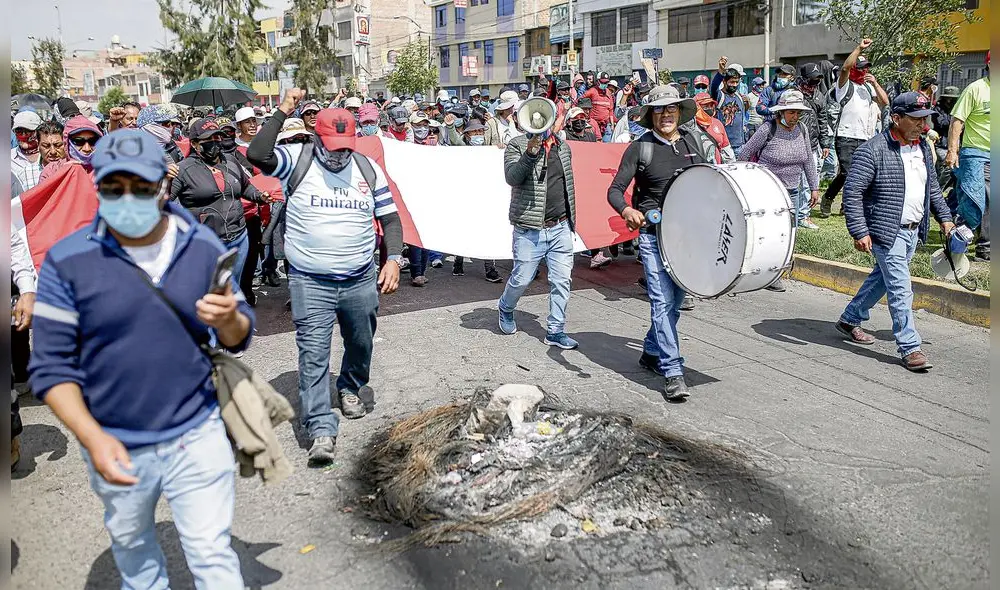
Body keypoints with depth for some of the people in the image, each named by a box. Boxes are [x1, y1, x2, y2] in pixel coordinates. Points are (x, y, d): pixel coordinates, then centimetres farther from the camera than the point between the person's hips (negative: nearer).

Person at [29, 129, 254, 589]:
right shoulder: (67, 260, -11)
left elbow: (238, 338, 1)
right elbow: (51, 367, -7)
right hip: (116, 445, 1)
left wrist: (229, 319, -23)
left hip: (196, 436, 0)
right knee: (132, 549, 23)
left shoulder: (203, 247, -6)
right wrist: (92, 438, -19)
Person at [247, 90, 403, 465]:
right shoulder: (297, 160, -4)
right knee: (313, 355, -6)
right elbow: (257, 155, -23)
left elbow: (389, 218, 7)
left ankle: (351, 388, 48)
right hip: (310, 282, -3)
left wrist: (393, 258, -6)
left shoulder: (368, 168, 4)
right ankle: (322, 429, -1)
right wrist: (284, 111, -18)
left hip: (361, 280, 4)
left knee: (361, 343, 20)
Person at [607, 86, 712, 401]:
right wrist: (626, 210, -28)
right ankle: (673, 372, -9)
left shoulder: (697, 143, 9)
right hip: (653, 235, -4)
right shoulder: (640, 148, -2)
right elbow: (615, 189, -7)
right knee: (662, 300, -11)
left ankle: (651, 353, 33)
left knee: (675, 300, 13)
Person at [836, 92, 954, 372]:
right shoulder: (873, 150, -14)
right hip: (887, 231, -8)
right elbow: (852, 191, -17)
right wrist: (859, 231, -22)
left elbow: (932, 187, 24)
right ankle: (909, 348, -1)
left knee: (882, 279, 18)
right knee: (900, 289, -8)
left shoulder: (923, 147, 11)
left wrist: (944, 217, 18)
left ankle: (850, 320, 35)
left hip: (913, 231, 8)